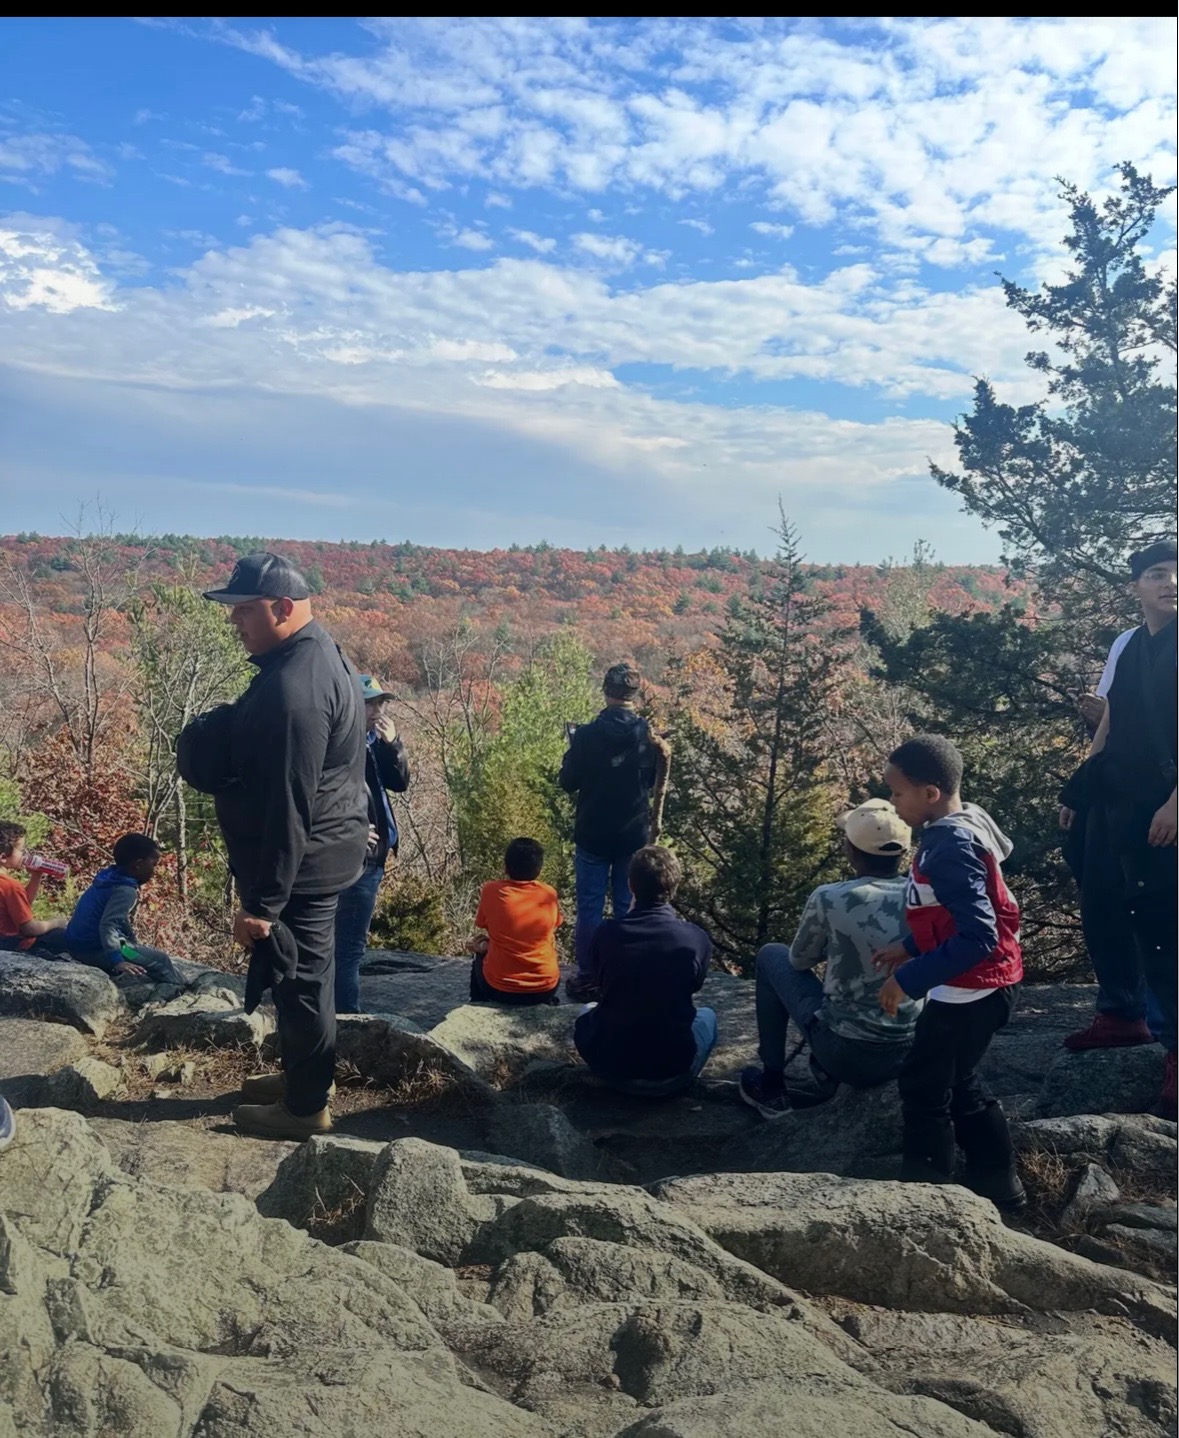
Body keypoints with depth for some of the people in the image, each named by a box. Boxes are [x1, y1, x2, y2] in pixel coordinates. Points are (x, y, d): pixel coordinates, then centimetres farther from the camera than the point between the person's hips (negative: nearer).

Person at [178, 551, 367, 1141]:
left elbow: (287, 807, -27)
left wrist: (262, 901, -23)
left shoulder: (293, 687, -27)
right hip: (317, 855, 10)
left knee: (298, 980, 6)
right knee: (302, 976, 22)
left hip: (298, 864, -10)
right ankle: (300, 1074, 40)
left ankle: (306, 1105, 23)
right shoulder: (318, 654, 7)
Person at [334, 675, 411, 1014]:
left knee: (346, 943, 17)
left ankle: (339, 1013, 28)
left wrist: (392, 744, -6)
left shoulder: (371, 741, 13)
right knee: (349, 945, -6)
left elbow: (400, 783, 9)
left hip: (371, 857, 10)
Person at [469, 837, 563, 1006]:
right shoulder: (549, 895, -7)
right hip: (545, 989, 1)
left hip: (498, 988, -1)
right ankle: (549, 1003, 37)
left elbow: (482, 924, 4)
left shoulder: (491, 891, -13)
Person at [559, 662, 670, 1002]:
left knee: (589, 908, 7)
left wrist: (572, 753, 11)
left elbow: (568, 783, -5)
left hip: (593, 836, -2)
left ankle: (587, 978, 12)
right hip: (634, 836, 2)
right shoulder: (650, 735, -6)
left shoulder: (587, 734, -13)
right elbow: (653, 783, 6)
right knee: (628, 908, 11)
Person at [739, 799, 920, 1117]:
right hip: (909, 1053, 4)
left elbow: (799, 961, 2)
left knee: (771, 956, 14)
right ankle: (827, 1076, 26)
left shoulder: (829, 899, -17)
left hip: (847, 1053, -4)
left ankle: (771, 1087, 18)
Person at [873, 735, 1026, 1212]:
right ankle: (999, 1187, 33)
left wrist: (910, 980, -25)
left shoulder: (949, 848, -26)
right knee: (958, 1084, 21)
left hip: (969, 989, -10)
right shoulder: (958, 828, 4)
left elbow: (977, 937, -30)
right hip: (979, 985, 10)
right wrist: (909, 947, 11)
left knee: (923, 1087, 3)